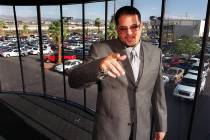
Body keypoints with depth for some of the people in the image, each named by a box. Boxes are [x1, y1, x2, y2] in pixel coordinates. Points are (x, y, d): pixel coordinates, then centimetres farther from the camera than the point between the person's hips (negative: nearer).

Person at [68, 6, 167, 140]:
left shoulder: (154, 52, -4)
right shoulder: (101, 49, -15)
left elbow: (157, 92, 2)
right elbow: (74, 80, -25)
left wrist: (161, 124, 8)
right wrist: (99, 66, -44)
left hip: (142, 127, 3)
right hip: (109, 128, -3)